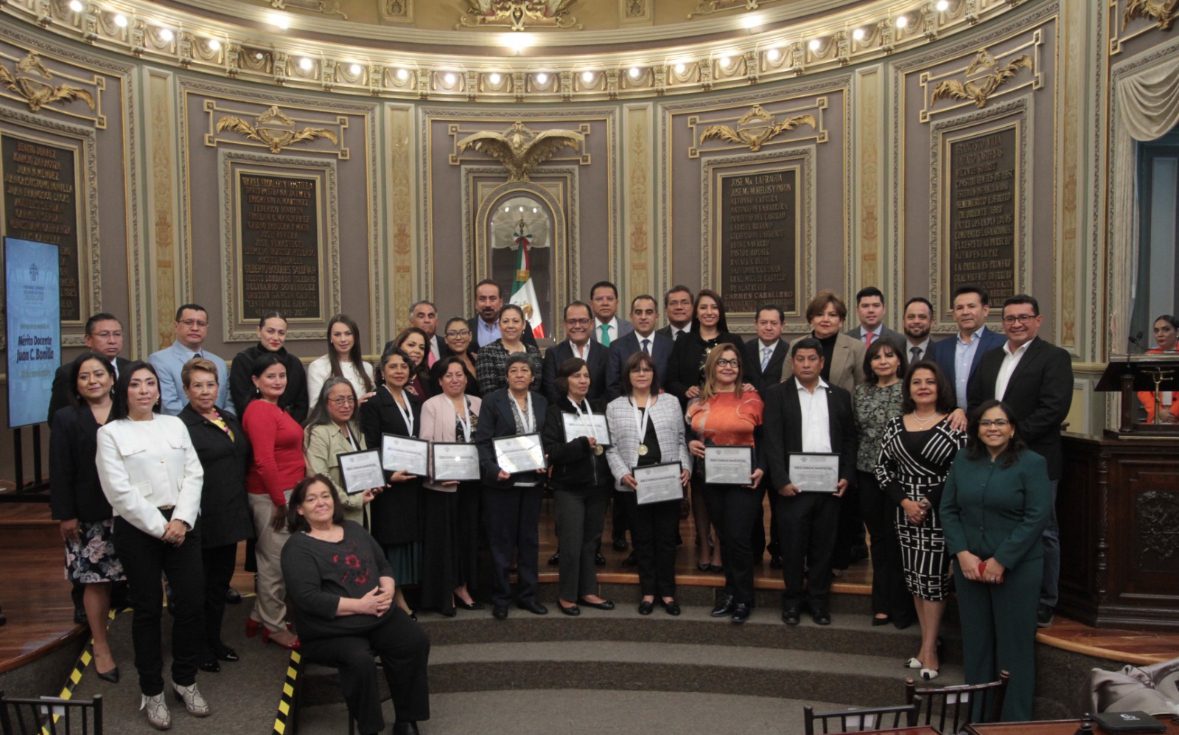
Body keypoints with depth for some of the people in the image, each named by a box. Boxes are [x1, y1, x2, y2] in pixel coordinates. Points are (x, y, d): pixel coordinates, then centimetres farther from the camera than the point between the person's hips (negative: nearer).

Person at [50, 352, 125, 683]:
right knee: (95, 582, 4)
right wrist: (65, 515, -6)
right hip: (89, 516, -1)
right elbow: (60, 472, -1)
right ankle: (101, 649, 19)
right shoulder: (66, 419, 2)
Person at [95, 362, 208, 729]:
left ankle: (185, 679, 21)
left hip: (181, 525, 3)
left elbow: (194, 474, 5)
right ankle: (151, 690, 20)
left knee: (190, 602, 1)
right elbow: (119, 491, -8)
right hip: (137, 529, -3)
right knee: (147, 609, 5)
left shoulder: (175, 424, 12)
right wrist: (159, 527, -12)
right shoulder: (111, 432, 1)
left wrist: (181, 520, -9)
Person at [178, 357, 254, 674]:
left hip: (231, 517, 8)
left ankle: (214, 640, 33)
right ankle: (198, 648, 22)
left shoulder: (230, 420, 11)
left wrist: (242, 510, 16)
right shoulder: (182, 426, -13)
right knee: (200, 585, 7)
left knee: (221, 582, 19)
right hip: (204, 519, -7)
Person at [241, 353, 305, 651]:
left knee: (270, 560, 19)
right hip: (272, 497, -9)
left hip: (284, 493, 9)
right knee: (276, 561, 4)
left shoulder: (275, 410, 14)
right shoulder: (260, 411, -16)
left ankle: (260, 617, 32)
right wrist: (280, 501, -18)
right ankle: (274, 626, 18)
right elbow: (264, 461, -21)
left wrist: (286, 497, 12)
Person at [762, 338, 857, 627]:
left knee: (823, 545, 9)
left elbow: (849, 439, 11)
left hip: (830, 485, 3)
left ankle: (818, 599, 23)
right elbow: (772, 440, -6)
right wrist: (781, 480, -13)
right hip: (793, 485, -2)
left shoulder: (839, 395, 11)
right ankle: (792, 600, 19)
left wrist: (846, 476, 0)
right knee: (792, 545, 4)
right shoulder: (777, 394, 1)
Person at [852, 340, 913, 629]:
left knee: (897, 538, 0)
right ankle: (882, 604, 23)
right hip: (868, 473, 4)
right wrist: (850, 471, 9)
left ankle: (901, 605, 16)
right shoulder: (861, 392, 8)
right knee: (878, 537, 12)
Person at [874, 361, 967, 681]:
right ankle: (928, 642, 22)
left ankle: (929, 647, 10)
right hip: (906, 510, 4)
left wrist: (928, 502, -14)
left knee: (933, 576, -1)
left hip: (940, 511, -4)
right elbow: (882, 468, 5)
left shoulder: (953, 425, -5)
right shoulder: (895, 425, 6)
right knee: (914, 576, 10)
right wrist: (904, 501, -7)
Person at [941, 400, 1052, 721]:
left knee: (1014, 643, 5)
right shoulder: (963, 462, 6)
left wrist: (1001, 561, -14)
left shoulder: (1031, 463, -5)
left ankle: (1015, 719, 18)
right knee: (976, 640, 10)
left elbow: (1037, 517, -11)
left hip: (1017, 567, -4)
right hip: (969, 565, 4)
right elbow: (948, 509, 6)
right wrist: (962, 554, -7)